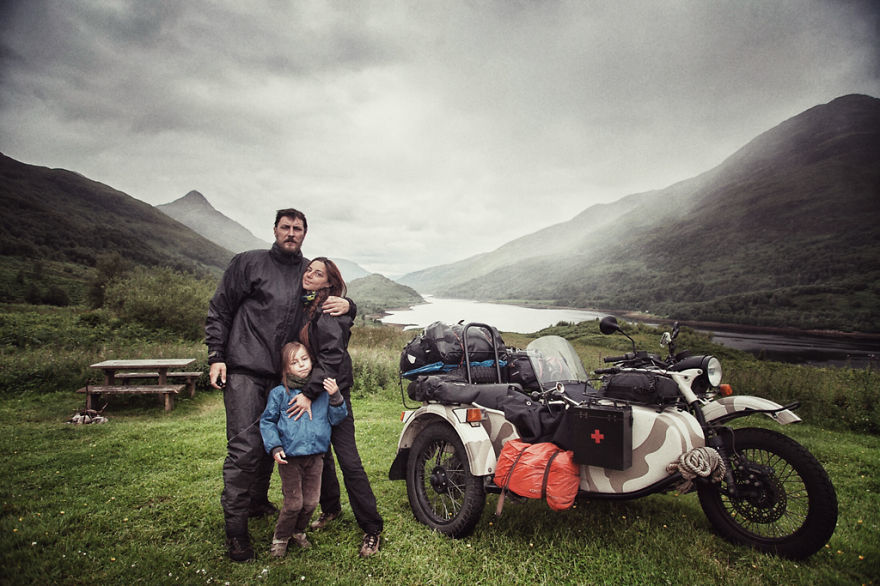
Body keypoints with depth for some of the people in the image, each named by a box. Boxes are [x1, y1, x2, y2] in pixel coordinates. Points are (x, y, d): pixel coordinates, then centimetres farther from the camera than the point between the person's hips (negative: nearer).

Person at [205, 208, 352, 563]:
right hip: (244, 370, -4)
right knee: (244, 447, -9)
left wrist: (347, 305, -4)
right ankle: (235, 529, 3)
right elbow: (219, 310, 3)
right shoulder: (248, 263, 2)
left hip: (284, 374, 5)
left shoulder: (311, 272, 13)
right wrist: (216, 356, -5)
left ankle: (258, 501, 35)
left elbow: (337, 300, 21)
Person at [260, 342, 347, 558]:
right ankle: (280, 537, 27)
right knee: (294, 502, 1)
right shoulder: (280, 393, -5)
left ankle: (298, 531, 37)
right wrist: (275, 447, -10)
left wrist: (335, 397, -13)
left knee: (311, 502, 10)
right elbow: (267, 421, 1)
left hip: (315, 455, 3)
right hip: (290, 457, -3)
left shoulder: (323, 390, 2)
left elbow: (336, 419, 3)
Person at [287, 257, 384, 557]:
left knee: (348, 459, -6)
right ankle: (330, 508, 35)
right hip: (306, 389, 7)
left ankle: (371, 528, 3)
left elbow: (331, 360, -22)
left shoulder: (328, 313, -15)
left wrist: (309, 392, -28)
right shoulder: (301, 305, 9)